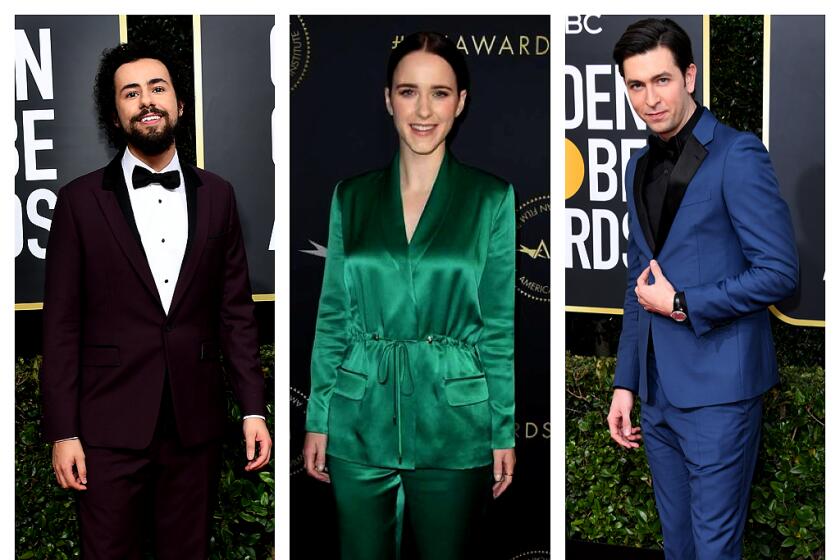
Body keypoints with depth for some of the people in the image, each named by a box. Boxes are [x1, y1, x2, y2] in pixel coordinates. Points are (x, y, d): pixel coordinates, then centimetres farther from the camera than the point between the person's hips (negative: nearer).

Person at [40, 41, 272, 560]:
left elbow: (236, 309, 8)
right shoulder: (81, 201, -1)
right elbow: (62, 323, -2)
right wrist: (63, 432, -6)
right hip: (111, 424, -2)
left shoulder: (216, 196, 7)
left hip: (197, 422, 2)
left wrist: (254, 407, 2)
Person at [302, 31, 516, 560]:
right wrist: (317, 420, 5)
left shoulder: (493, 200, -3)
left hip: (455, 423, -2)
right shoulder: (352, 197, 4)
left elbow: (503, 326, -2)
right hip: (360, 422, 2)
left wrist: (506, 434, -3)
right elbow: (332, 317, 7)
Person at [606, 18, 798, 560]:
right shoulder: (640, 167, 14)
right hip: (657, 390, 7)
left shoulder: (737, 154, -9)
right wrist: (625, 384, 15)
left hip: (717, 389, -7)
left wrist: (681, 304, -12)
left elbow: (780, 271, -15)